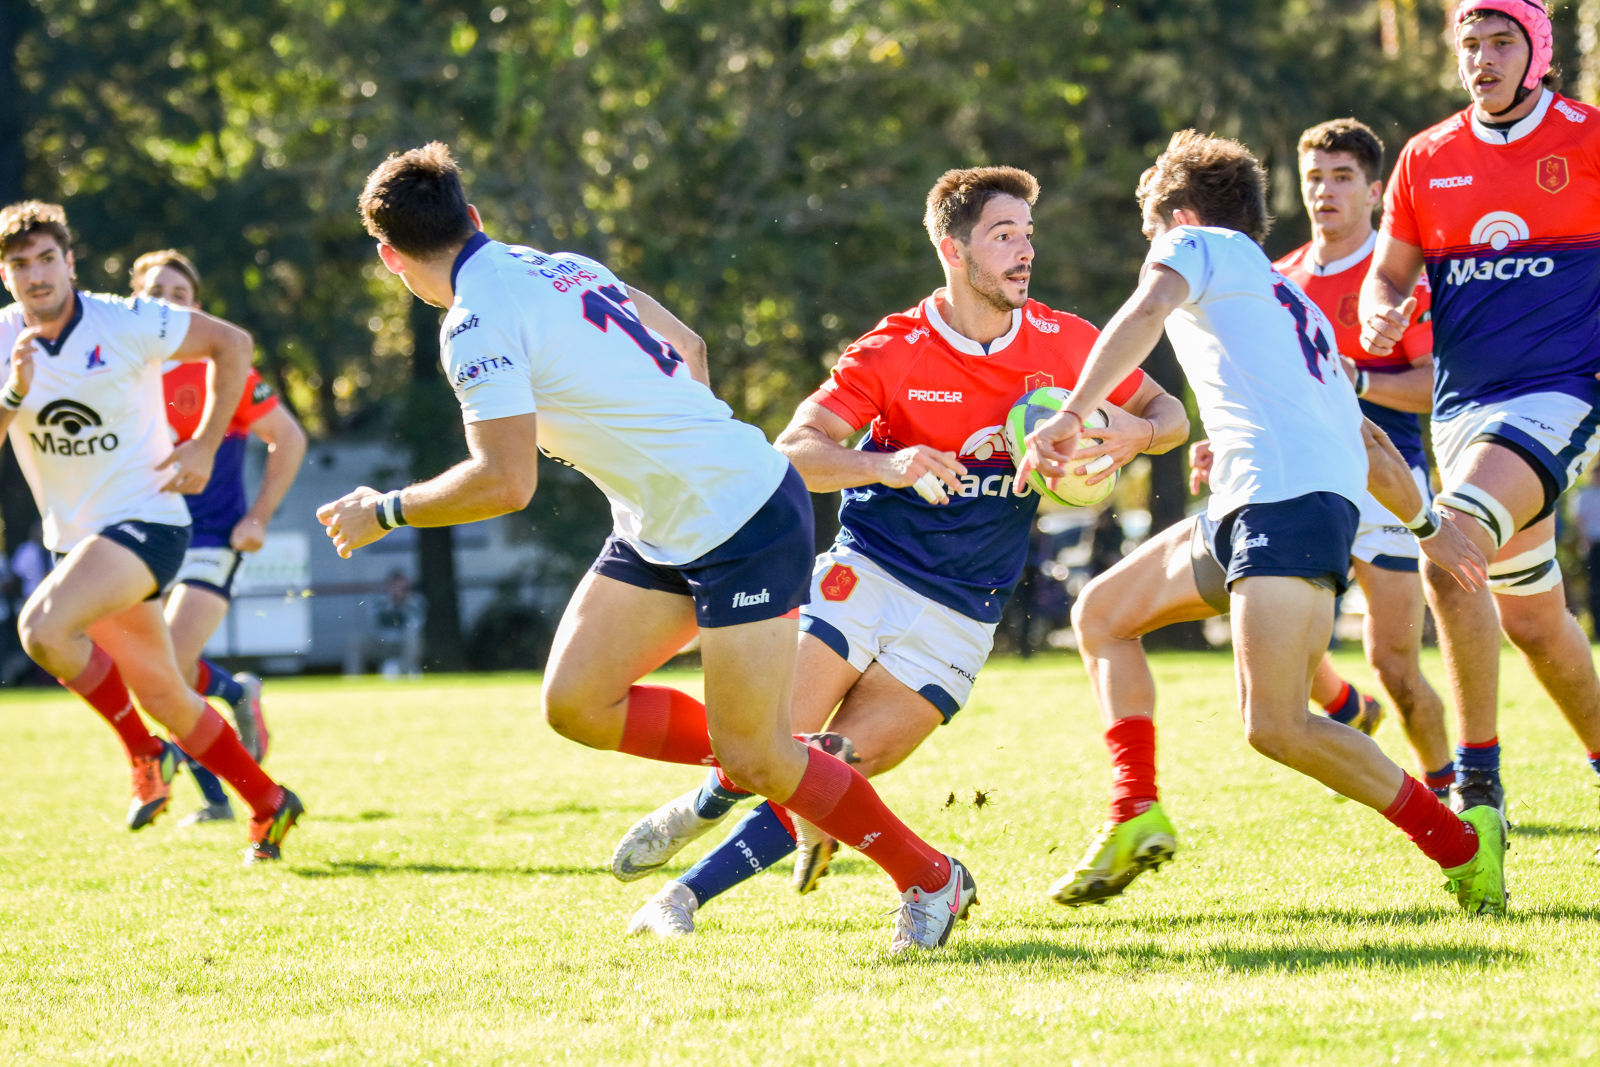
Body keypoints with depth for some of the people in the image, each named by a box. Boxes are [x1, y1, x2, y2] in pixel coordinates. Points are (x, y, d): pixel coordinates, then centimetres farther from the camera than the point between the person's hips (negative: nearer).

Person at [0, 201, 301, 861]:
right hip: (73, 536, 6)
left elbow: (232, 344, -1)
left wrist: (205, 445, -6)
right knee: (162, 697, 12)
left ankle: (144, 753, -8)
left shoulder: (128, 323, -12)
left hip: (146, 518, -6)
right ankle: (269, 806, 30)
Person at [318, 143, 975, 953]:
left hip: (744, 521, -9)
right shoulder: (561, 268, 9)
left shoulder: (477, 325, -18)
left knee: (754, 759, -6)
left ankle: (930, 879, 10)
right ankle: (761, 768, 18)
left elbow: (505, 483, -24)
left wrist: (385, 512, -10)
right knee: (575, 704, 3)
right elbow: (687, 348, 17)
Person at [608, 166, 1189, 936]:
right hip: (865, 575, -1)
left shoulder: (1064, 345, -1)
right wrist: (886, 466, -33)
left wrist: (1135, 430, -13)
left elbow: (1168, 412, 11)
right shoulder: (893, 352, -9)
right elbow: (794, 453, -15)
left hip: (959, 619, 2)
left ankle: (687, 894, 4)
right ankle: (704, 808, 24)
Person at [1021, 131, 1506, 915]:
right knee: (1102, 612, 18)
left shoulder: (1200, 245, 12)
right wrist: (1428, 527, 51)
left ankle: (1459, 843, -9)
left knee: (1276, 728, -18)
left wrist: (1071, 415, -22)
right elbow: (1371, 447, 38)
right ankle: (1136, 815, 7)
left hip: (1287, 494, -9)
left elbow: (1150, 307, -11)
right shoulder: (1292, 303, 34)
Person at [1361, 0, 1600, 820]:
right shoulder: (1427, 158, 10)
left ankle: (1478, 778, -25)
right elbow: (1390, 270, 17)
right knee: (1531, 619, 12)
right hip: (1463, 405, 6)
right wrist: (1379, 313, -6)